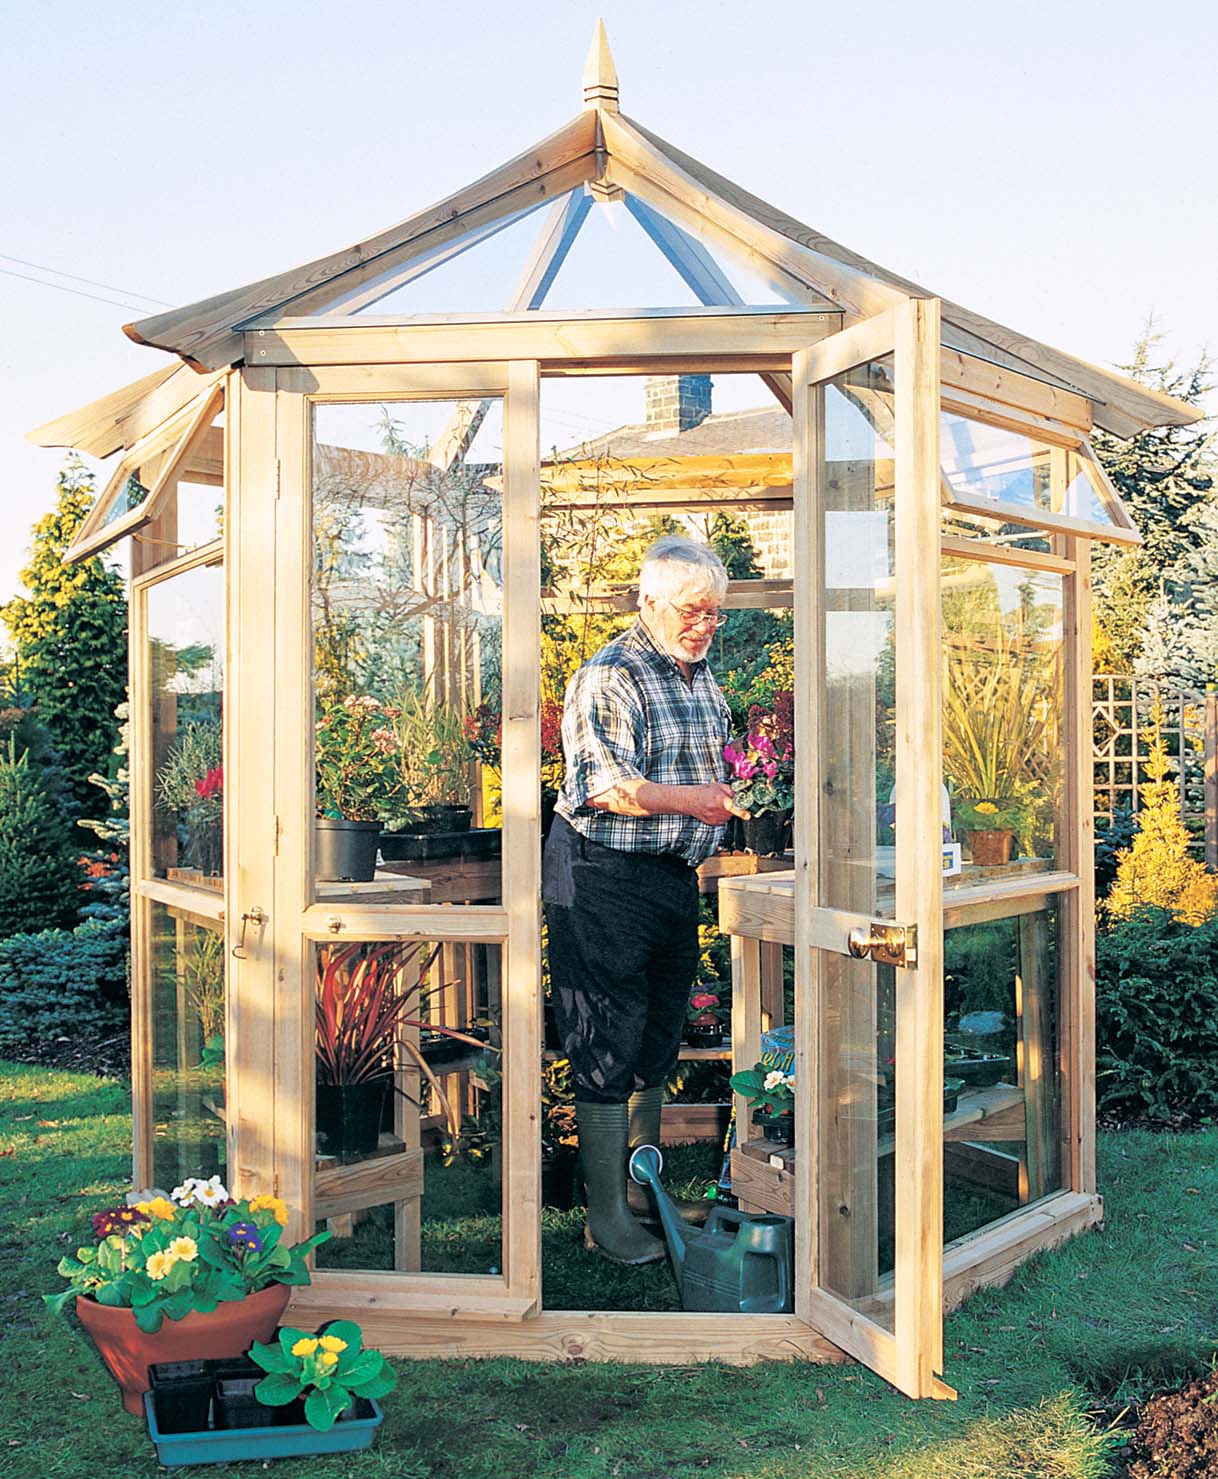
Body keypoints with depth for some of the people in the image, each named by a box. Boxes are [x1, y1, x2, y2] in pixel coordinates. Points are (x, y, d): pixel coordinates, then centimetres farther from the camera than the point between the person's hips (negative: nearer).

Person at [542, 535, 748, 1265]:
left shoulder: (704, 679, 14)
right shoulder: (608, 678, -13)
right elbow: (601, 786, -21)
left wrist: (730, 799, 7)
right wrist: (688, 800, -25)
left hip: (676, 877, 8)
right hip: (606, 880, -8)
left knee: (657, 1046, 17)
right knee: (607, 1050, 0)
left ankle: (643, 1189, 33)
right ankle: (607, 1217, 14)